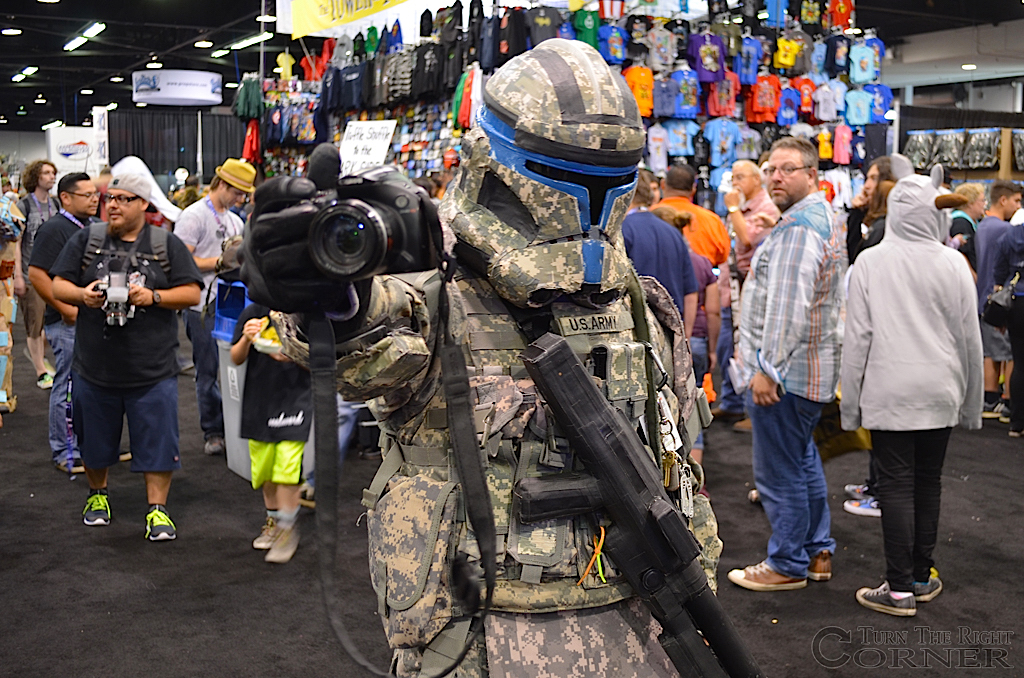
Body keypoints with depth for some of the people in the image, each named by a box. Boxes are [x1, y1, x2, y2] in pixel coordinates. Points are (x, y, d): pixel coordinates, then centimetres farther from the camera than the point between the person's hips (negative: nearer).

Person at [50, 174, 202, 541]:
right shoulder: (85, 240, 7)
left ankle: (157, 509, 9)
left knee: (157, 441, -1)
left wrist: (152, 297, -16)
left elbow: (191, 293, -2)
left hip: (152, 370, -2)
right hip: (94, 367, 2)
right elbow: (59, 286, 5)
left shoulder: (167, 245, 3)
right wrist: (82, 295, -16)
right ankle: (97, 495, 37)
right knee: (94, 440, 16)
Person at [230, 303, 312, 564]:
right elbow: (236, 359, 3)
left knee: (287, 467, -11)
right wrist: (246, 339, -17)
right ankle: (273, 520, 34)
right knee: (264, 468, 14)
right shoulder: (252, 313, 2)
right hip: (259, 399, 4)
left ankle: (288, 528, 4)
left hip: (295, 397, -4)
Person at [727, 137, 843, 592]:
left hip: (784, 372, -11)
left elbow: (787, 307, -26)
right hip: (813, 369, 11)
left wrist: (767, 368, -22)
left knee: (779, 473, 0)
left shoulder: (797, 226, -19)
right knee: (803, 462, 21)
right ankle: (818, 552, 31)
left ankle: (788, 564, 12)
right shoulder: (823, 218, 16)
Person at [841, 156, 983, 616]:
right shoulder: (953, 264, -3)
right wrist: (971, 402, 13)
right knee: (928, 482, 13)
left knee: (896, 485, 2)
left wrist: (851, 400, 1)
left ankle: (900, 588, 4)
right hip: (939, 393, 2)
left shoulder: (870, 263, -8)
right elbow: (970, 339, 3)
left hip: (888, 392, -2)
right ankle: (922, 577, 22)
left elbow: (857, 337, -6)